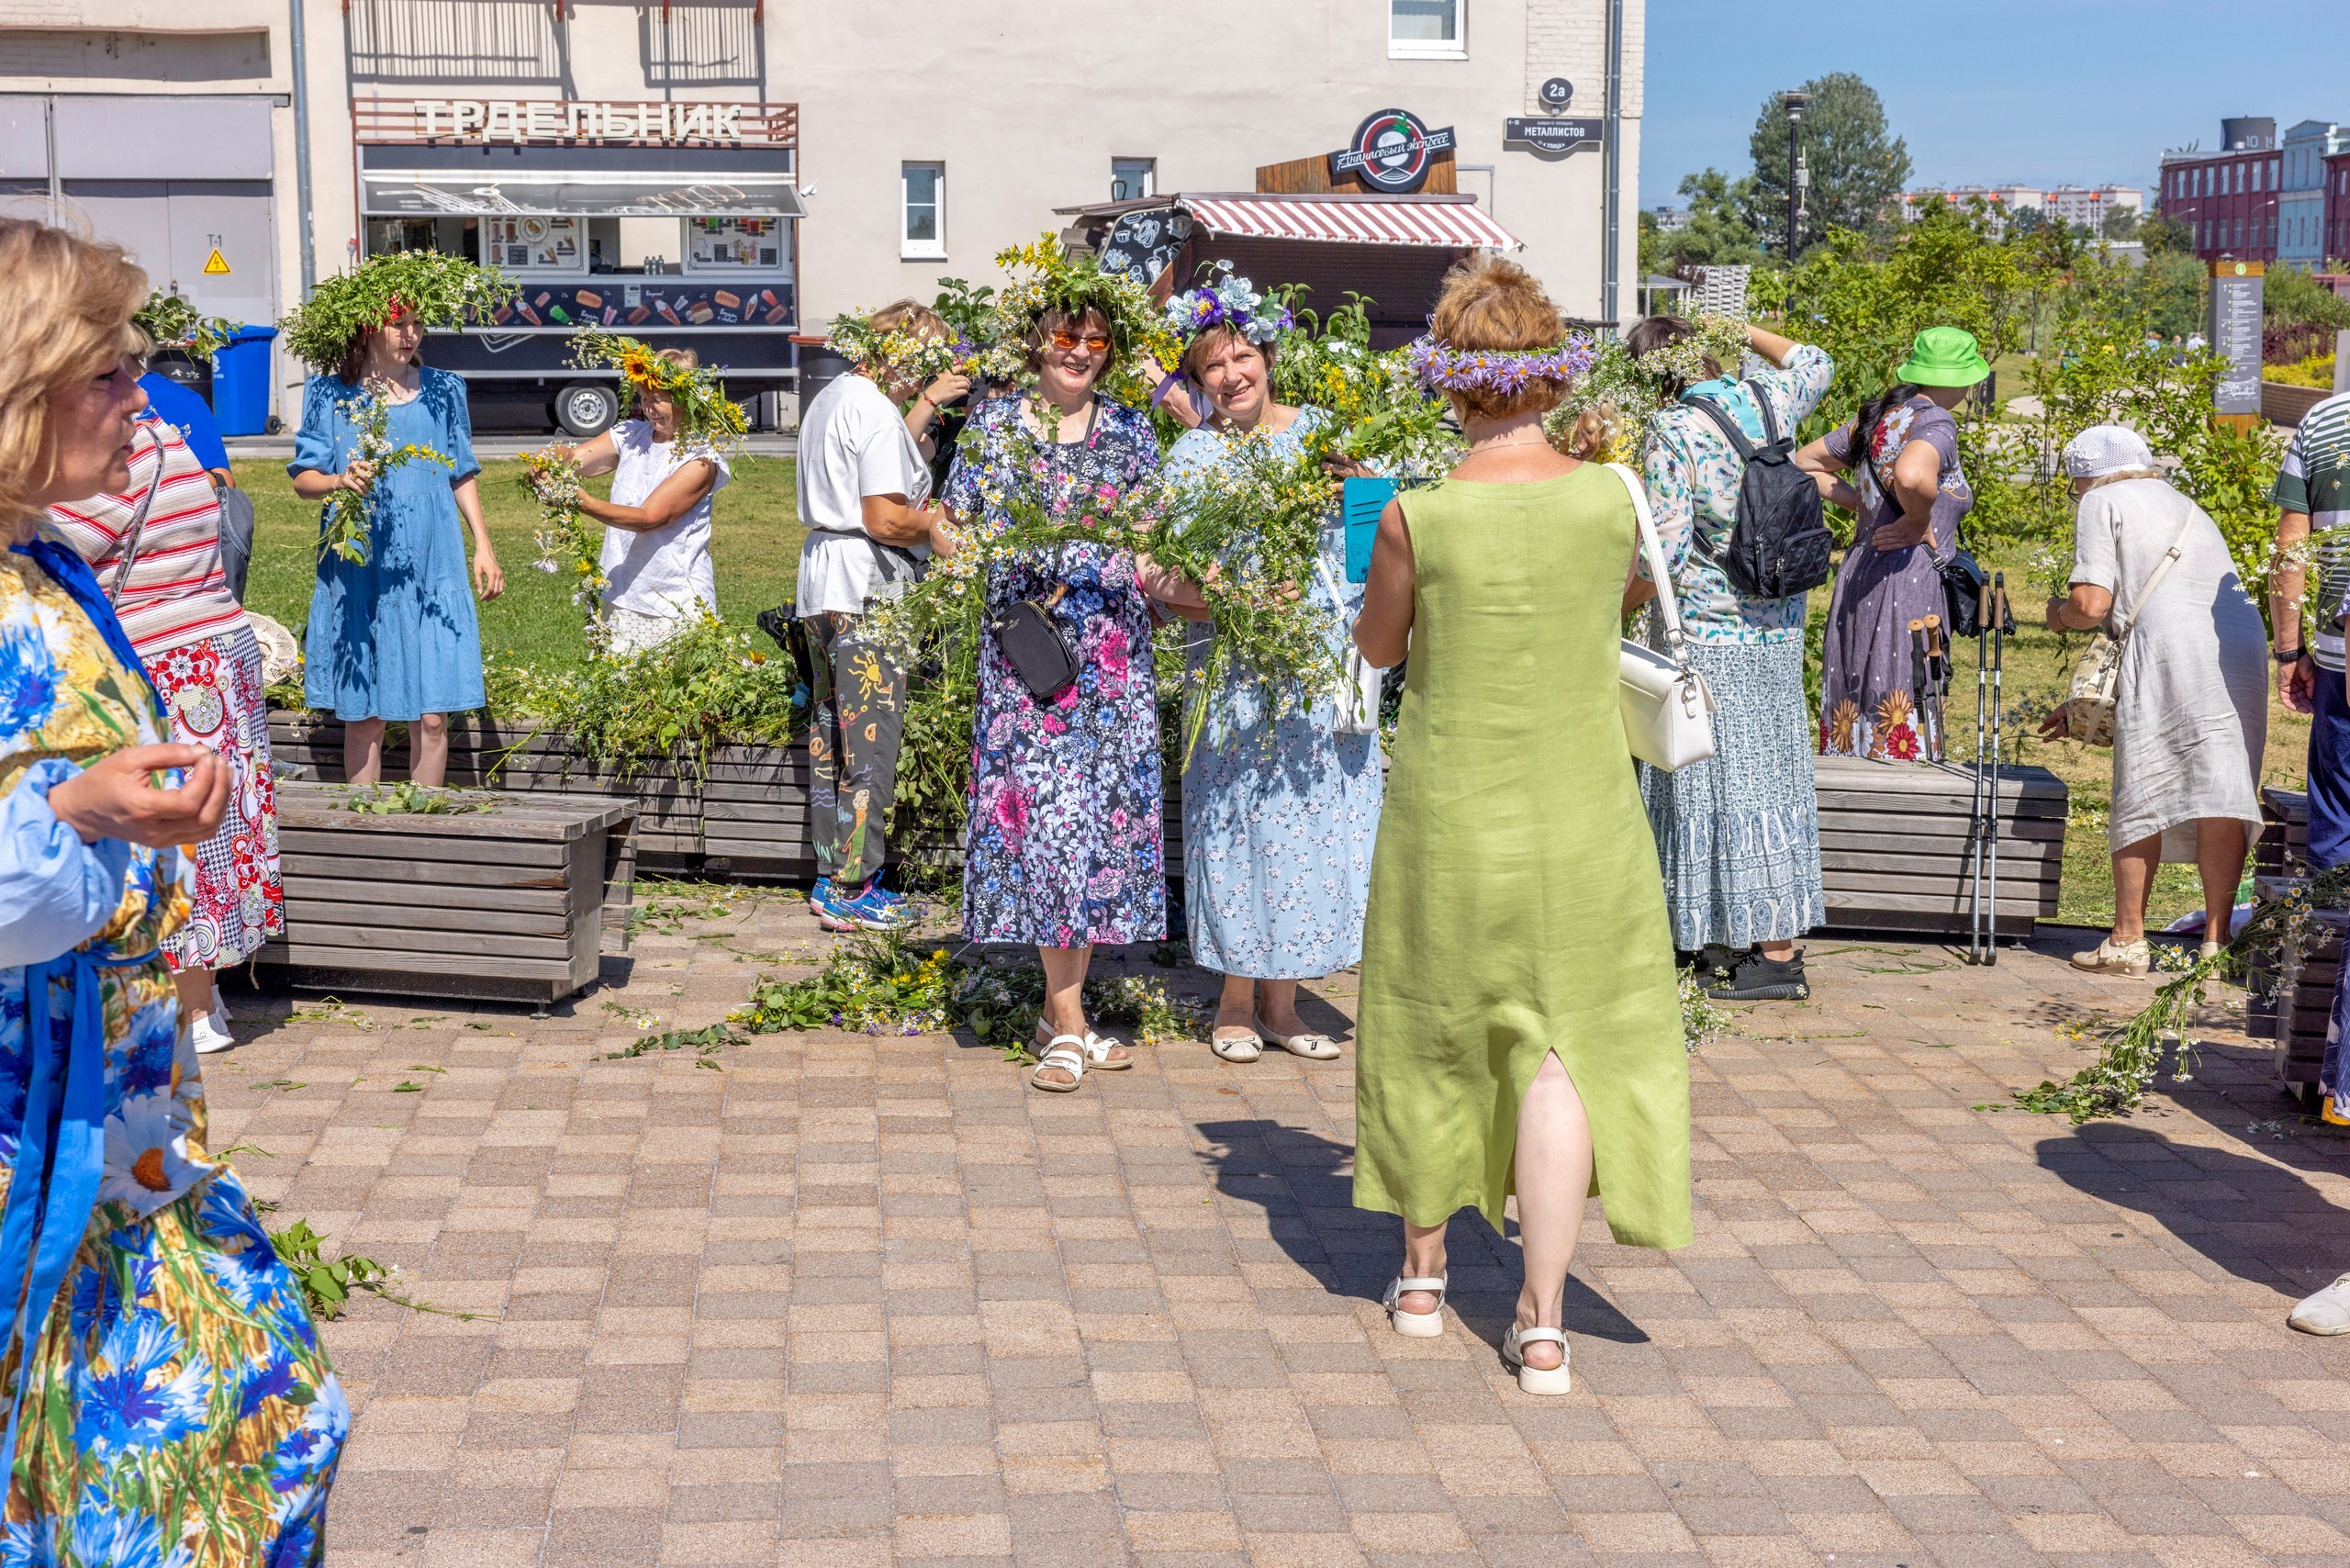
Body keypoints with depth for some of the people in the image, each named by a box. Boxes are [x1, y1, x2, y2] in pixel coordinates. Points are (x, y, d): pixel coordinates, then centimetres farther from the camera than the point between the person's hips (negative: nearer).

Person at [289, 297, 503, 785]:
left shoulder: (442, 391, 8)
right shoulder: (330, 395, 3)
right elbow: (302, 478, 4)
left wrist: (484, 547, 8)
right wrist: (340, 481, -17)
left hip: (429, 574, 1)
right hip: (358, 575, -1)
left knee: (431, 717, -2)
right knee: (362, 718, 3)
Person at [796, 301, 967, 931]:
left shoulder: (830, 399, 16)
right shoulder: (876, 412, -15)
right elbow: (885, 519, -21)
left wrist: (927, 404, 23)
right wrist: (935, 526, -3)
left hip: (821, 581, 10)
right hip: (865, 591, -10)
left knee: (831, 734, 14)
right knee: (871, 738, -5)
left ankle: (830, 876, 20)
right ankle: (853, 890, -2)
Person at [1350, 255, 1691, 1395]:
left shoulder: (1419, 517, -15)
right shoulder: (1610, 500, -9)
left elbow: (1375, 647, 3)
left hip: (1450, 815, -1)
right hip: (1579, 811, 1)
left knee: (1436, 1029, 18)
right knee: (1558, 1043, 8)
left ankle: (1422, 1273, 33)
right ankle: (1542, 1325, 6)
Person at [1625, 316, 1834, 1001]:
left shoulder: (1671, 432, -15)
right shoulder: (1763, 400, 3)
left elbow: (1665, 554, -18)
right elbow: (1814, 364, 28)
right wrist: (1743, 332, 29)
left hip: (1708, 632, -7)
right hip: (1778, 624, 7)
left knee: (1726, 781, -1)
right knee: (1767, 775, 12)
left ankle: (1776, 957, 1)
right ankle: (1769, 937, 20)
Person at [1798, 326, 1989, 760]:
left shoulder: (1876, 418, 13)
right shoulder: (1935, 423, -12)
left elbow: (1804, 464, 22)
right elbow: (1911, 476, -34)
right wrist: (1918, 521, -16)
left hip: (1858, 573, 9)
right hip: (1907, 577, -8)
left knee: (1854, 713, 10)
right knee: (1901, 728, -5)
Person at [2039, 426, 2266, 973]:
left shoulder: (2102, 503, 14)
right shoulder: (2186, 507, 36)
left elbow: (2093, 604, -1)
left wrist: (2061, 614, 23)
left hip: (2169, 645, -6)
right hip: (2244, 641, 6)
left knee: (2141, 795, 2)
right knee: (2221, 794, 2)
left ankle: (2128, 941, 7)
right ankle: (2216, 941, -3)